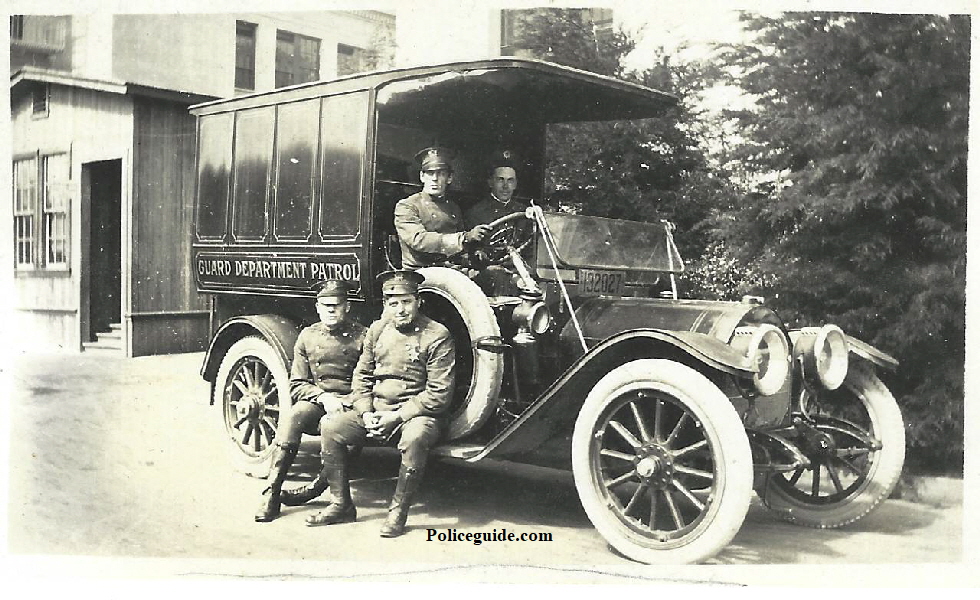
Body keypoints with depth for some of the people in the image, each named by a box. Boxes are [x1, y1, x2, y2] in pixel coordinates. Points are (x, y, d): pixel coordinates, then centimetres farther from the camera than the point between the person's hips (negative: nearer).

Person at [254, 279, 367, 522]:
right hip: (316, 401, 2)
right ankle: (272, 492, -29)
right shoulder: (308, 336, 12)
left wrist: (351, 402, -17)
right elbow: (297, 385, 9)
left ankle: (316, 488, -21)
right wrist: (323, 397, -9)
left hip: (350, 404, -2)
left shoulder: (362, 336, 3)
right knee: (295, 415, -30)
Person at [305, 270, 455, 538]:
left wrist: (396, 417, -17)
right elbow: (362, 375, 14)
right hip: (375, 412, 6)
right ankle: (341, 505, 0)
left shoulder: (437, 336, -9)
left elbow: (439, 394, -13)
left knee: (414, 438, -38)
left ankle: (398, 511, -19)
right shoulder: (377, 330, 9)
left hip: (415, 413, -6)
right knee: (331, 426, -12)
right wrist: (366, 413, -4)